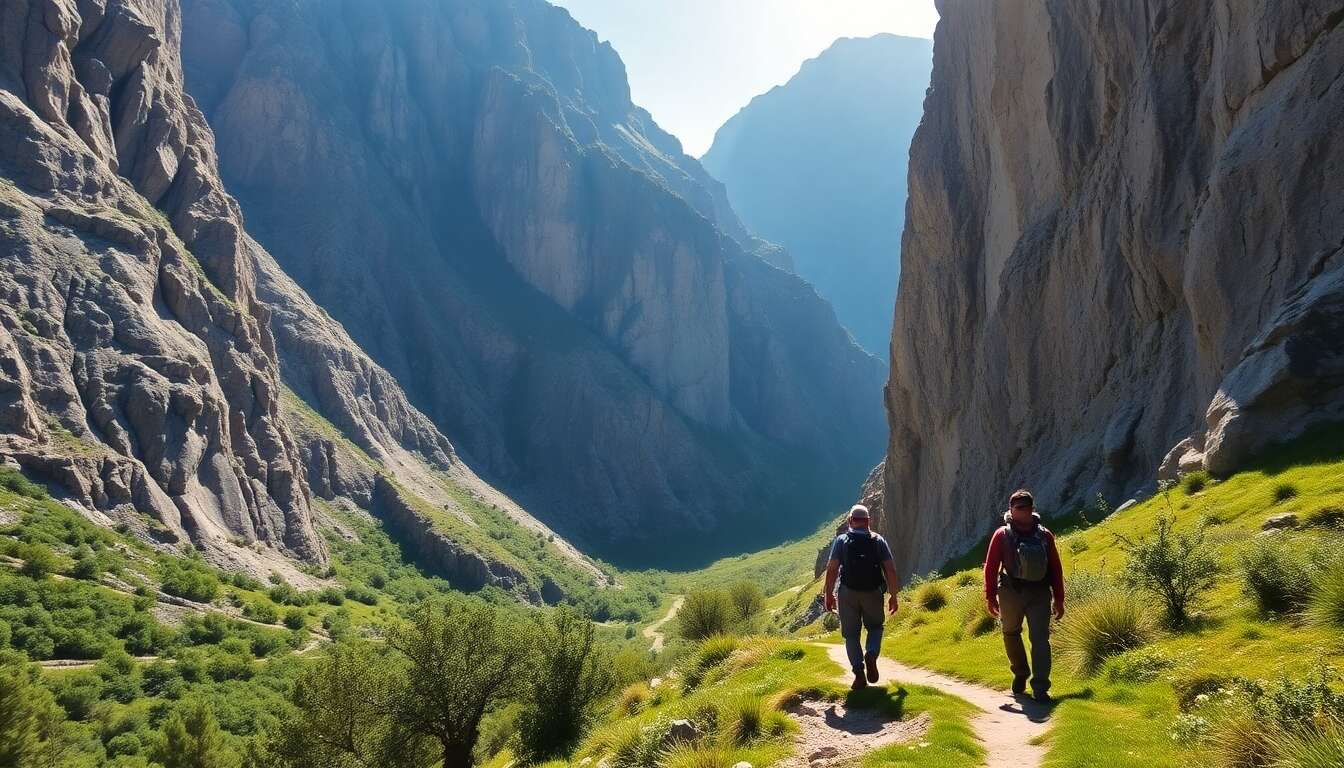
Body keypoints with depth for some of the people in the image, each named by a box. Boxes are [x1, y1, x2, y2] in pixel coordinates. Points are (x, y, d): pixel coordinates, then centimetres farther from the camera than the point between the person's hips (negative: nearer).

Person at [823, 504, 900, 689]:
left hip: (848, 593, -1)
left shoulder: (841, 540, 1)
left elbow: (831, 569, -7)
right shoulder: (878, 541, 4)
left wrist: (828, 594, 1)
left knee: (851, 634, 10)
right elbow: (890, 570, -2)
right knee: (875, 627, 22)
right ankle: (871, 656, -5)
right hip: (873, 592, 1)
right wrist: (893, 595, 5)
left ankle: (859, 673, -1)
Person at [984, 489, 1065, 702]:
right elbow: (991, 567, -1)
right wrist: (991, 597, -3)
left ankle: (1040, 688, -7)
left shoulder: (1044, 535, 2)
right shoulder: (1002, 535, -3)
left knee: (1040, 638, -9)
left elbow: (1056, 568, 8)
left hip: (1039, 594, 0)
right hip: (1011, 593, 0)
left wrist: (1059, 599, 7)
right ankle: (1020, 674, 39)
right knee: (1011, 634, 15)